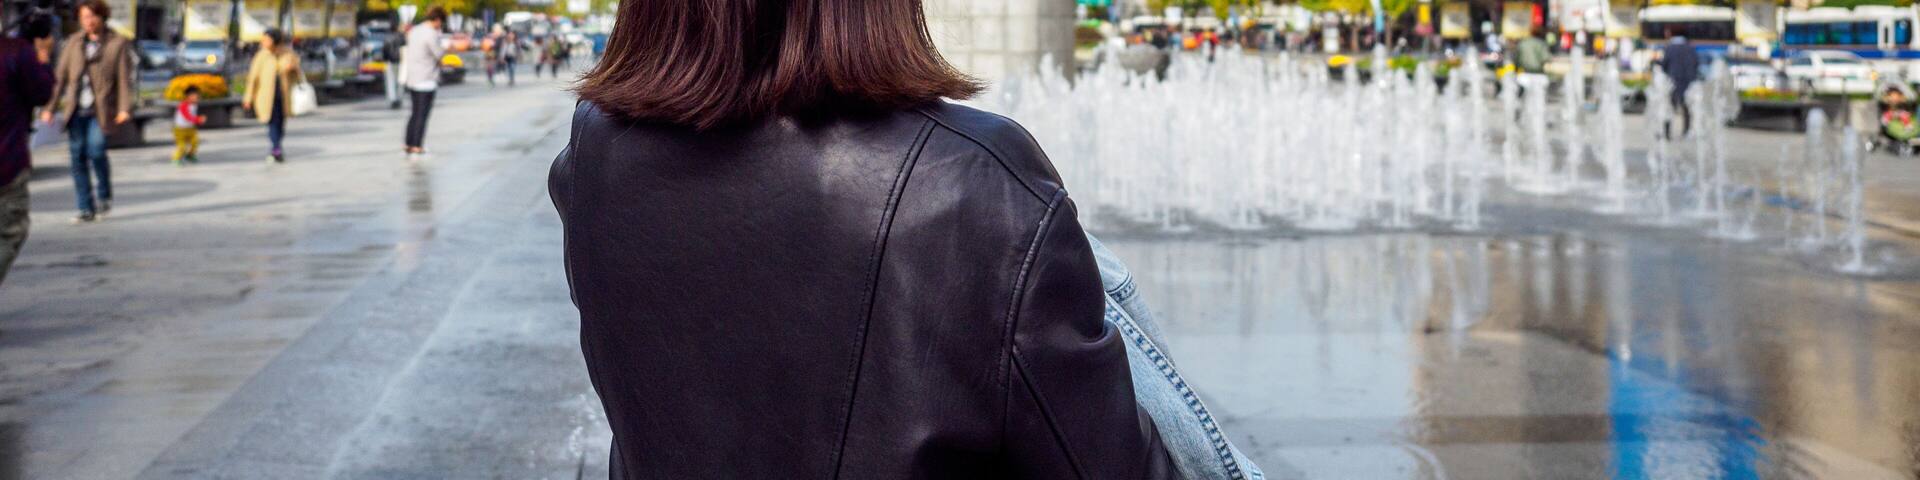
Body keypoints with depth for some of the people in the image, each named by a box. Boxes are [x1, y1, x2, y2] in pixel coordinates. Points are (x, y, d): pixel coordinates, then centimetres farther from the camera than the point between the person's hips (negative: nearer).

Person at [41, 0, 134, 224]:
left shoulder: (118, 43, 1)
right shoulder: (73, 42, 12)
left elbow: (125, 79, -3)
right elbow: (60, 76, 11)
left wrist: (125, 109, -14)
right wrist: (51, 107, 5)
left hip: (101, 110, -4)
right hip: (76, 110, 4)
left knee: (96, 150, -20)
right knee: (78, 156, 0)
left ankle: (104, 195, 5)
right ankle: (86, 209, 6)